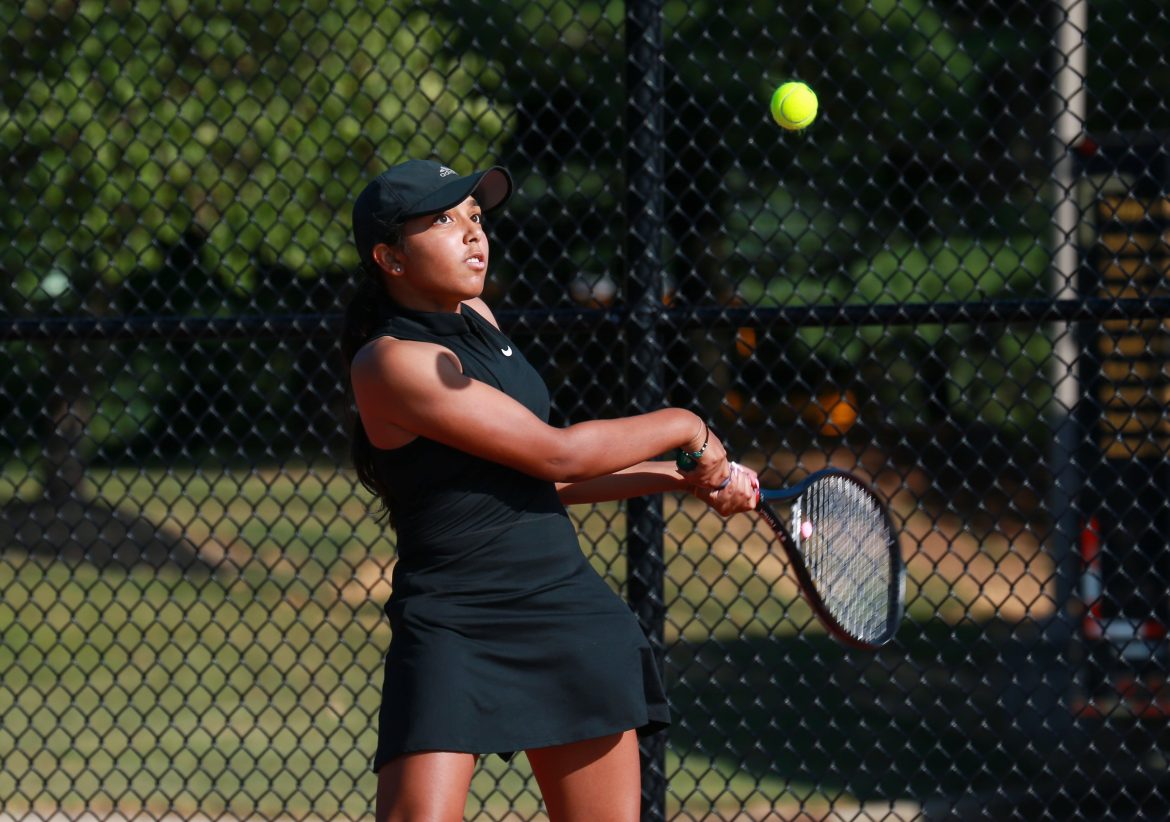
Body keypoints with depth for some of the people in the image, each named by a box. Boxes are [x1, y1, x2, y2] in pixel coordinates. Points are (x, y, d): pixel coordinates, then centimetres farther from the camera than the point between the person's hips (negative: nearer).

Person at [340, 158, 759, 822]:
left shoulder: (476, 317, 12)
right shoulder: (390, 363, -15)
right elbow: (556, 453, -15)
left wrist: (684, 476, 16)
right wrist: (684, 428, -2)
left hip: (572, 615, 8)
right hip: (453, 625, -8)